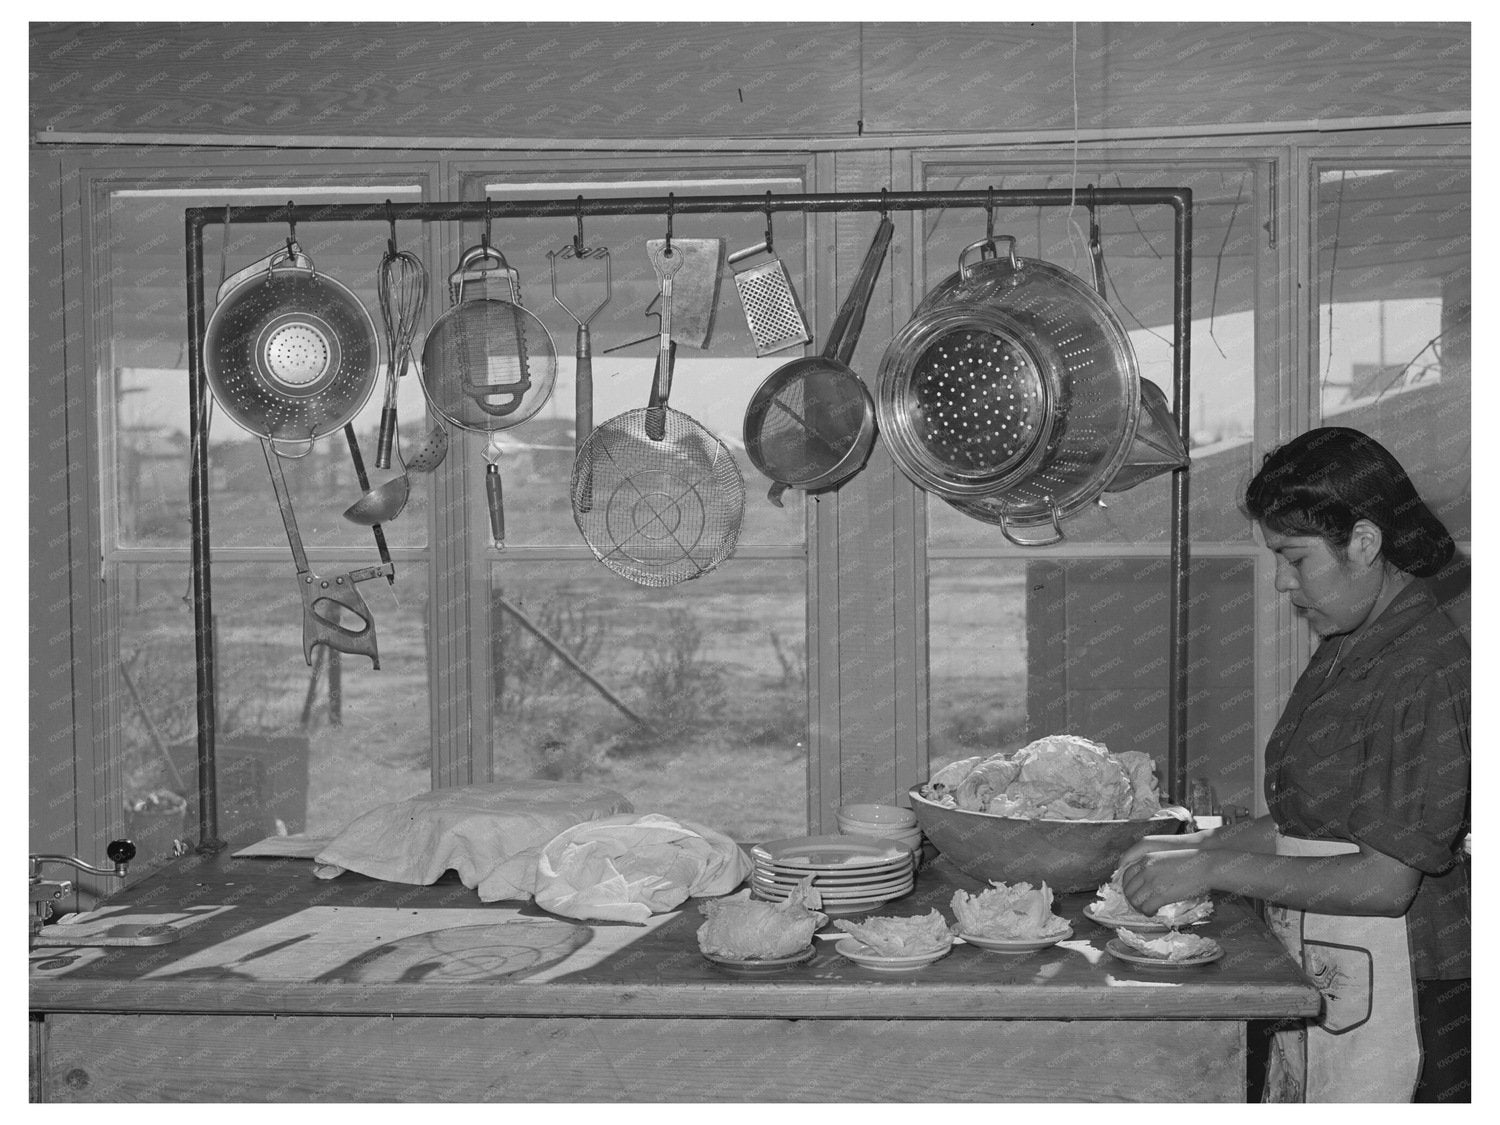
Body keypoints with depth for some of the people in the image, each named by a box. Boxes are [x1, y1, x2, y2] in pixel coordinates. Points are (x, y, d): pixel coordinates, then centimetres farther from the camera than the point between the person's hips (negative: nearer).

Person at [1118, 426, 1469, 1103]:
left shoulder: (1430, 671, -18)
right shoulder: (1346, 651, 10)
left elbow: (1386, 882, -21)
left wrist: (1217, 869, -16)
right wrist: (1198, 846, 3)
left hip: (1396, 997, -8)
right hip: (1315, 985, 8)